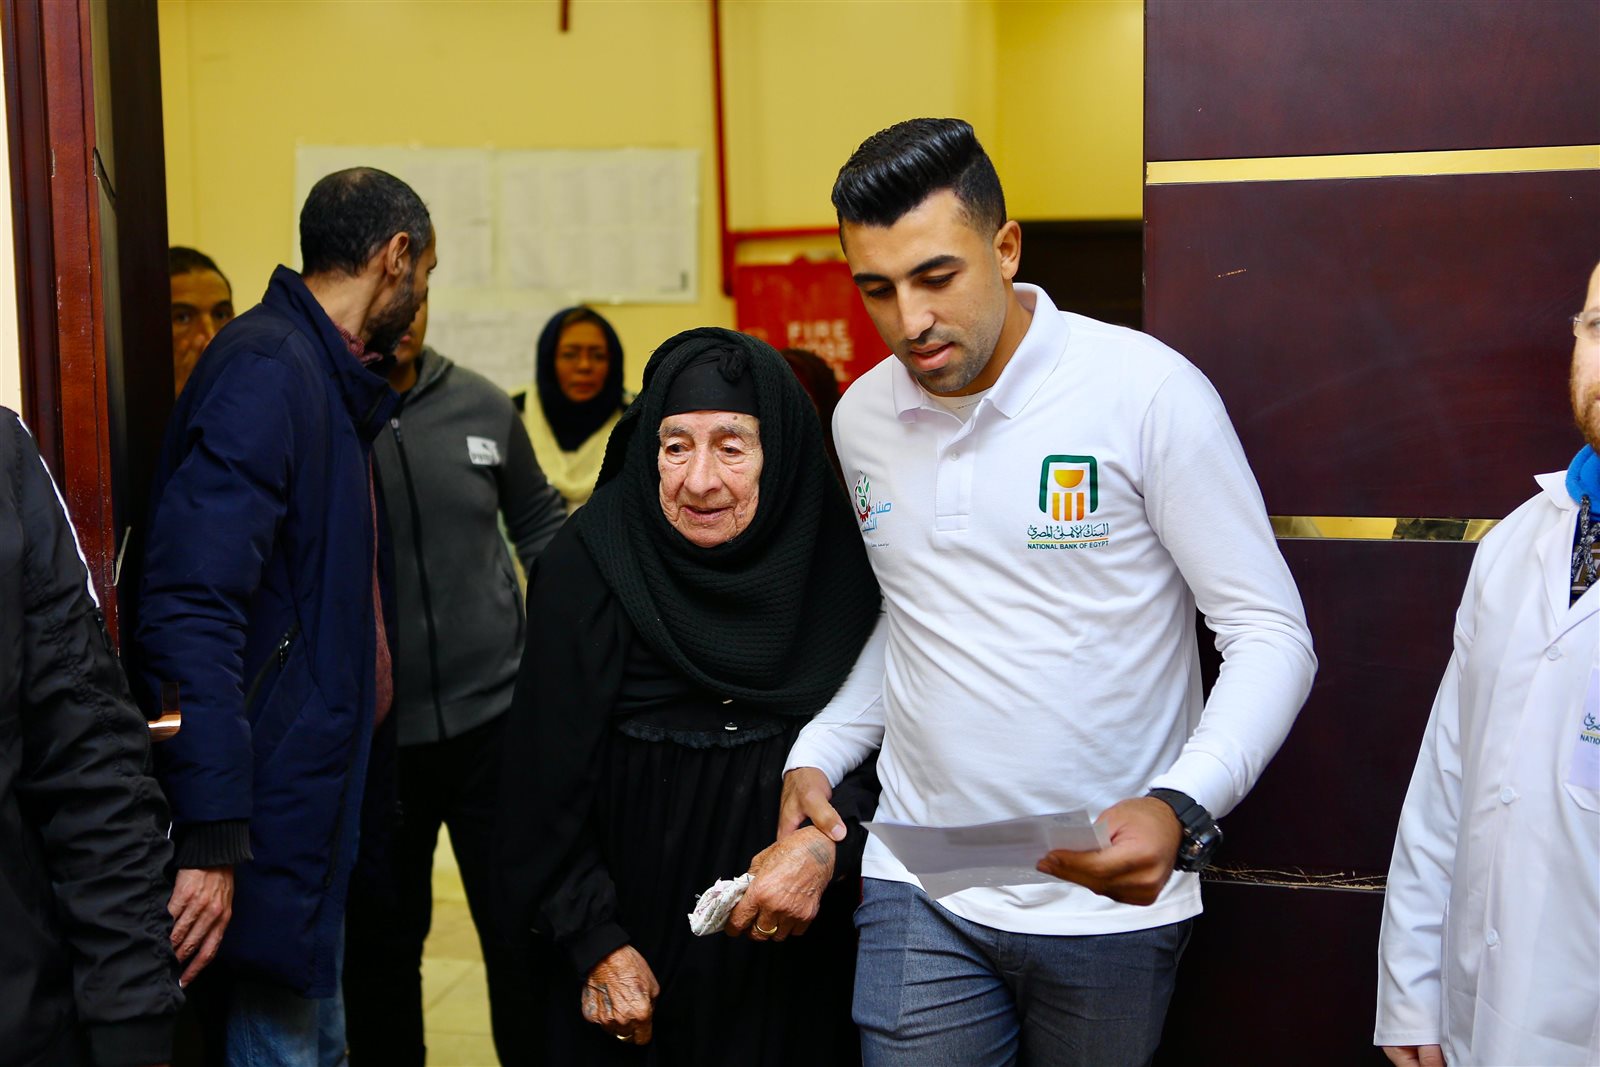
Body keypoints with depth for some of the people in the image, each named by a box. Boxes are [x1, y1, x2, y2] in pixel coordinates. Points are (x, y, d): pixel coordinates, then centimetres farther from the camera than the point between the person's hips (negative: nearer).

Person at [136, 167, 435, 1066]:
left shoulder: (334, 378, 13)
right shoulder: (266, 371, -17)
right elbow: (193, 608, -26)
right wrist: (210, 838, -29)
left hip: (322, 787, 10)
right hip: (277, 815, -10)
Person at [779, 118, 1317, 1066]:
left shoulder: (1148, 392, -13)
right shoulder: (862, 417, 4)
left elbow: (1272, 635, -11)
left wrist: (1181, 809, -26)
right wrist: (818, 756, 4)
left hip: (1111, 896, -3)